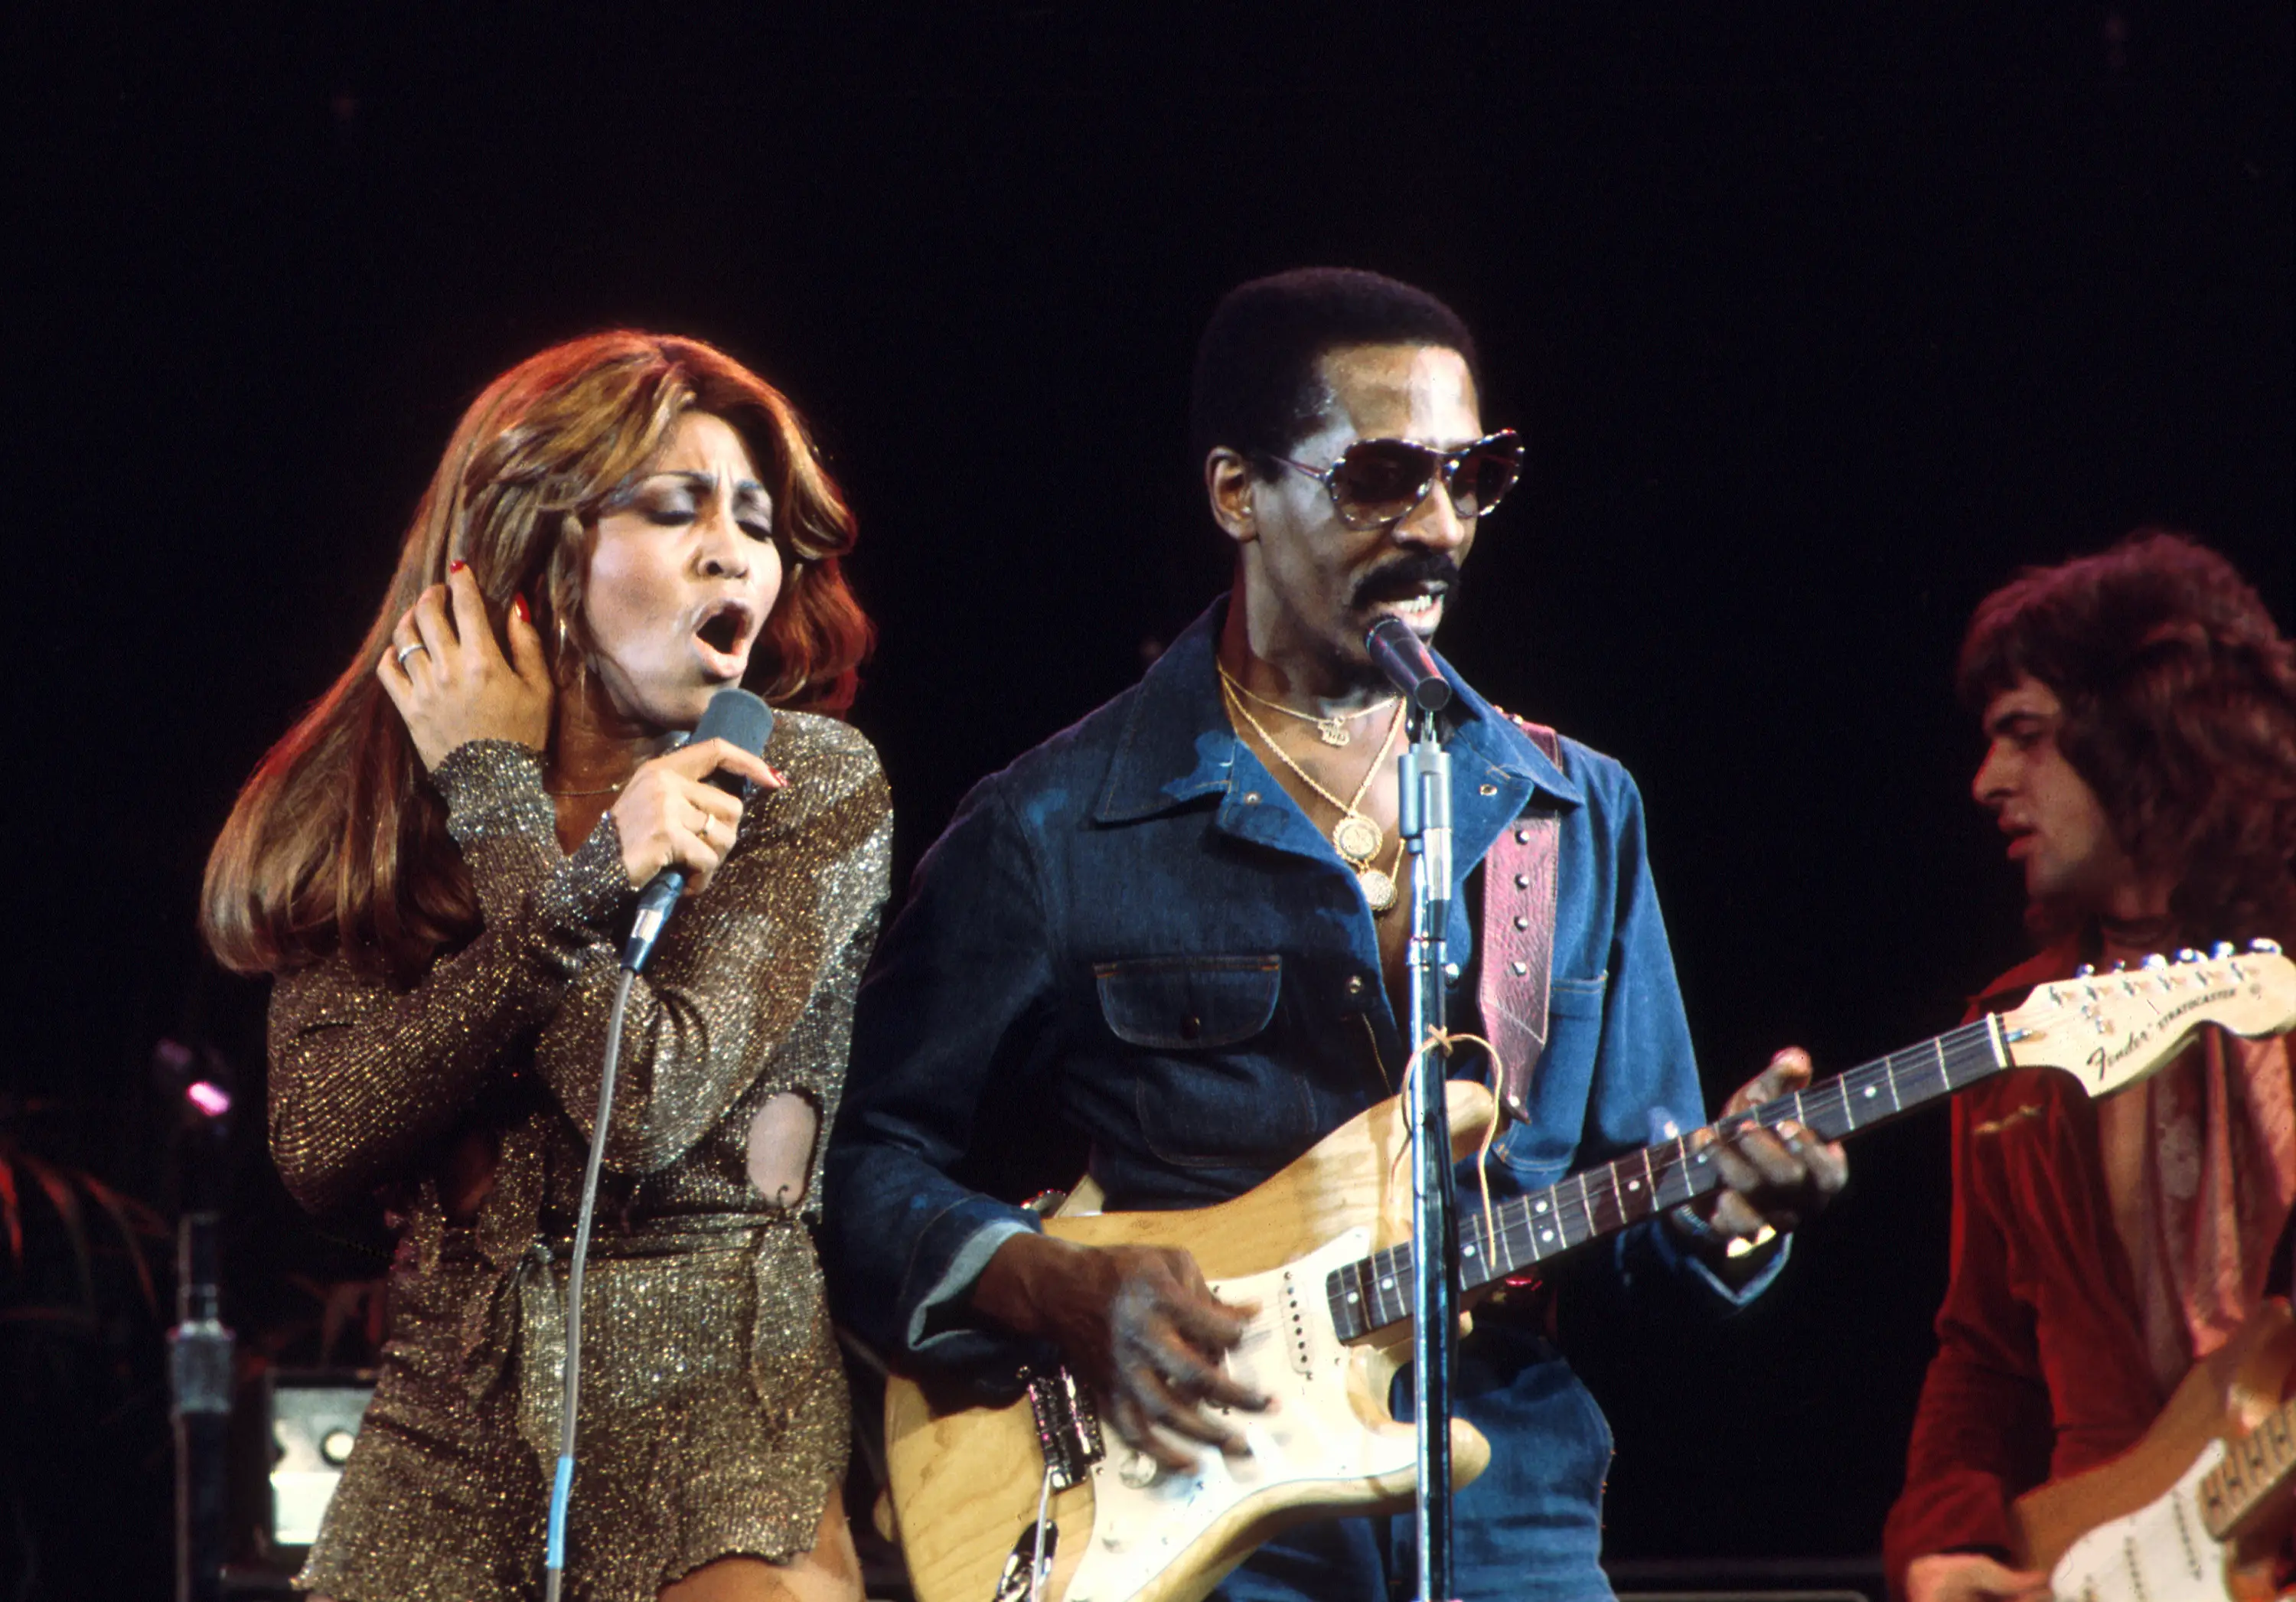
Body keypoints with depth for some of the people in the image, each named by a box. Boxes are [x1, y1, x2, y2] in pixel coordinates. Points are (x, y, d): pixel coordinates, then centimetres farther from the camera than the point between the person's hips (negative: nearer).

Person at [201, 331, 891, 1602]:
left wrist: (502, 804, -8)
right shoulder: (371, 808, 5)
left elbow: (648, 1111, -15)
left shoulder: (810, 784, -3)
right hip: (450, 1413, 3)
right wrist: (584, 886, -16)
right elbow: (317, 1143, -9)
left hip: (717, 1411, -2)